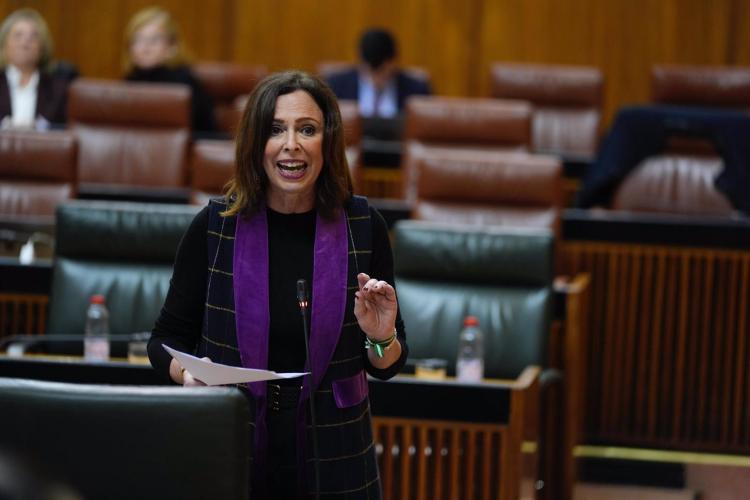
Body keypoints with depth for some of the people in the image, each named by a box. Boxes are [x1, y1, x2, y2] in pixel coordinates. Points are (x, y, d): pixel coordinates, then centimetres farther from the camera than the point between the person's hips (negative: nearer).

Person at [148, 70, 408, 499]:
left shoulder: (363, 226, -6)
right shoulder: (215, 226, -8)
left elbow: (387, 366, 2)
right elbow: (167, 339, 2)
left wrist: (382, 339, -19)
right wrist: (189, 374, -18)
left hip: (332, 461, 1)